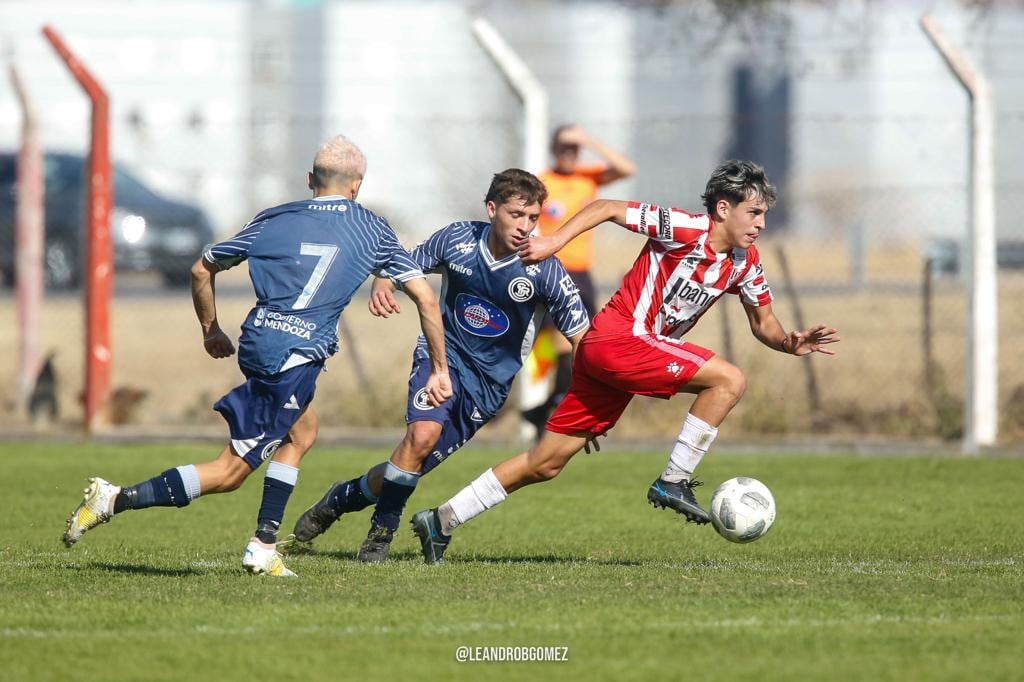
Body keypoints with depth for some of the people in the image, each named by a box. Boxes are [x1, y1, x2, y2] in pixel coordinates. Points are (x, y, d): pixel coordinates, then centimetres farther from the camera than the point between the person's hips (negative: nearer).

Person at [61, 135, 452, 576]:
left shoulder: (273, 220, 16)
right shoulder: (373, 230, 10)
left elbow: (202, 270, 20)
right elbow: (425, 297, 9)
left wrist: (210, 329, 34)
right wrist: (438, 369, 16)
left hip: (256, 343, 5)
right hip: (298, 356, -5)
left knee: (303, 433, 29)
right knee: (230, 470, -1)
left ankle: (263, 548, 20)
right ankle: (115, 500, -12)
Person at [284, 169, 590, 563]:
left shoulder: (544, 270, -15)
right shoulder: (456, 239, -10)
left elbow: (582, 337, -9)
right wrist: (382, 286, -17)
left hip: (489, 381, 0)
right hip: (443, 354, 0)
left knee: (414, 466, -3)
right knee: (423, 433, -28)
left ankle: (346, 497, 26)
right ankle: (382, 530, -8)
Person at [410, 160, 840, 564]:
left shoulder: (745, 263, 9)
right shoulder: (687, 230, -15)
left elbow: (763, 323, 17)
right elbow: (608, 209, -10)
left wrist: (791, 343, -4)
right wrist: (554, 242, -17)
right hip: (618, 337, -8)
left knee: (545, 466, 9)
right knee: (729, 380, -18)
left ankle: (441, 521, 14)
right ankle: (674, 482, -11)